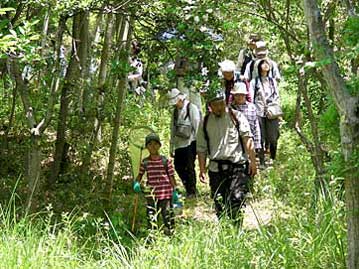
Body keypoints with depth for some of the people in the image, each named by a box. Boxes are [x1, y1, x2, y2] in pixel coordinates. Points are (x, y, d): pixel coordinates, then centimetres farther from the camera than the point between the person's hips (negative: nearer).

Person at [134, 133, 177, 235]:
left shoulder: (166, 161, -3)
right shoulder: (145, 162, 3)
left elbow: (171, 177, 0)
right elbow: (140, 174, 15)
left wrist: (174, 191, -1)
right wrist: (136, 183, -4)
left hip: (165, 193, -2)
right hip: (151, 194, 2)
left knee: (167, 214, 1)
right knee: (151, 216, 5)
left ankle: (170, 233, 15)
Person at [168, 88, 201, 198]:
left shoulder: (192, 108, -6)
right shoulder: (175, 111, 14)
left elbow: (197, 127, -7)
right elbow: (173, 129, 18)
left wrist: (198, 143, -10)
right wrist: (172, 147, 16)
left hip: (190, 142, -7)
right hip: (179, 143, 7)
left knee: (189, 167, -6)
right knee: (178, 166, 5)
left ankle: (192, 191, 5)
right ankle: (188, 188, 19)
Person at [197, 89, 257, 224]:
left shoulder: (236, 117, 4)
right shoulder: (205, 122, 13)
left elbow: (247, 139, -2)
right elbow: (201, 148, 15)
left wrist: (252, 161, -11)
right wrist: (202, 170, 9)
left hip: (237, 166, -3)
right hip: (216, 168, 3)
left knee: (236, 199, -15)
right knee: (219, 204, 5)